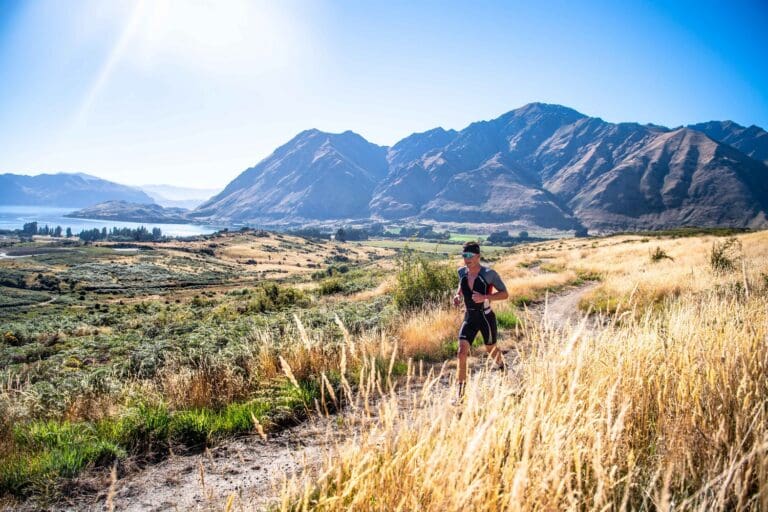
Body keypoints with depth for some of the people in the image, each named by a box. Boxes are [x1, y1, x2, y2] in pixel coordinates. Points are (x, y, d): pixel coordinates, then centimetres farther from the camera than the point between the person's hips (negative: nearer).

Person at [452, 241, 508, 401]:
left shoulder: (489, 274, -18)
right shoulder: (462, 272, -4)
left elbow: (504, 293, -13)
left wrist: (485, 297, -28)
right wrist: (458, 295, -3)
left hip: (486, 317, -3)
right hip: (469, 318, 3)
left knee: (491, 350, 19)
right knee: (462, 352, -11)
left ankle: (502, 367, 56)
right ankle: (461, 393, -5)